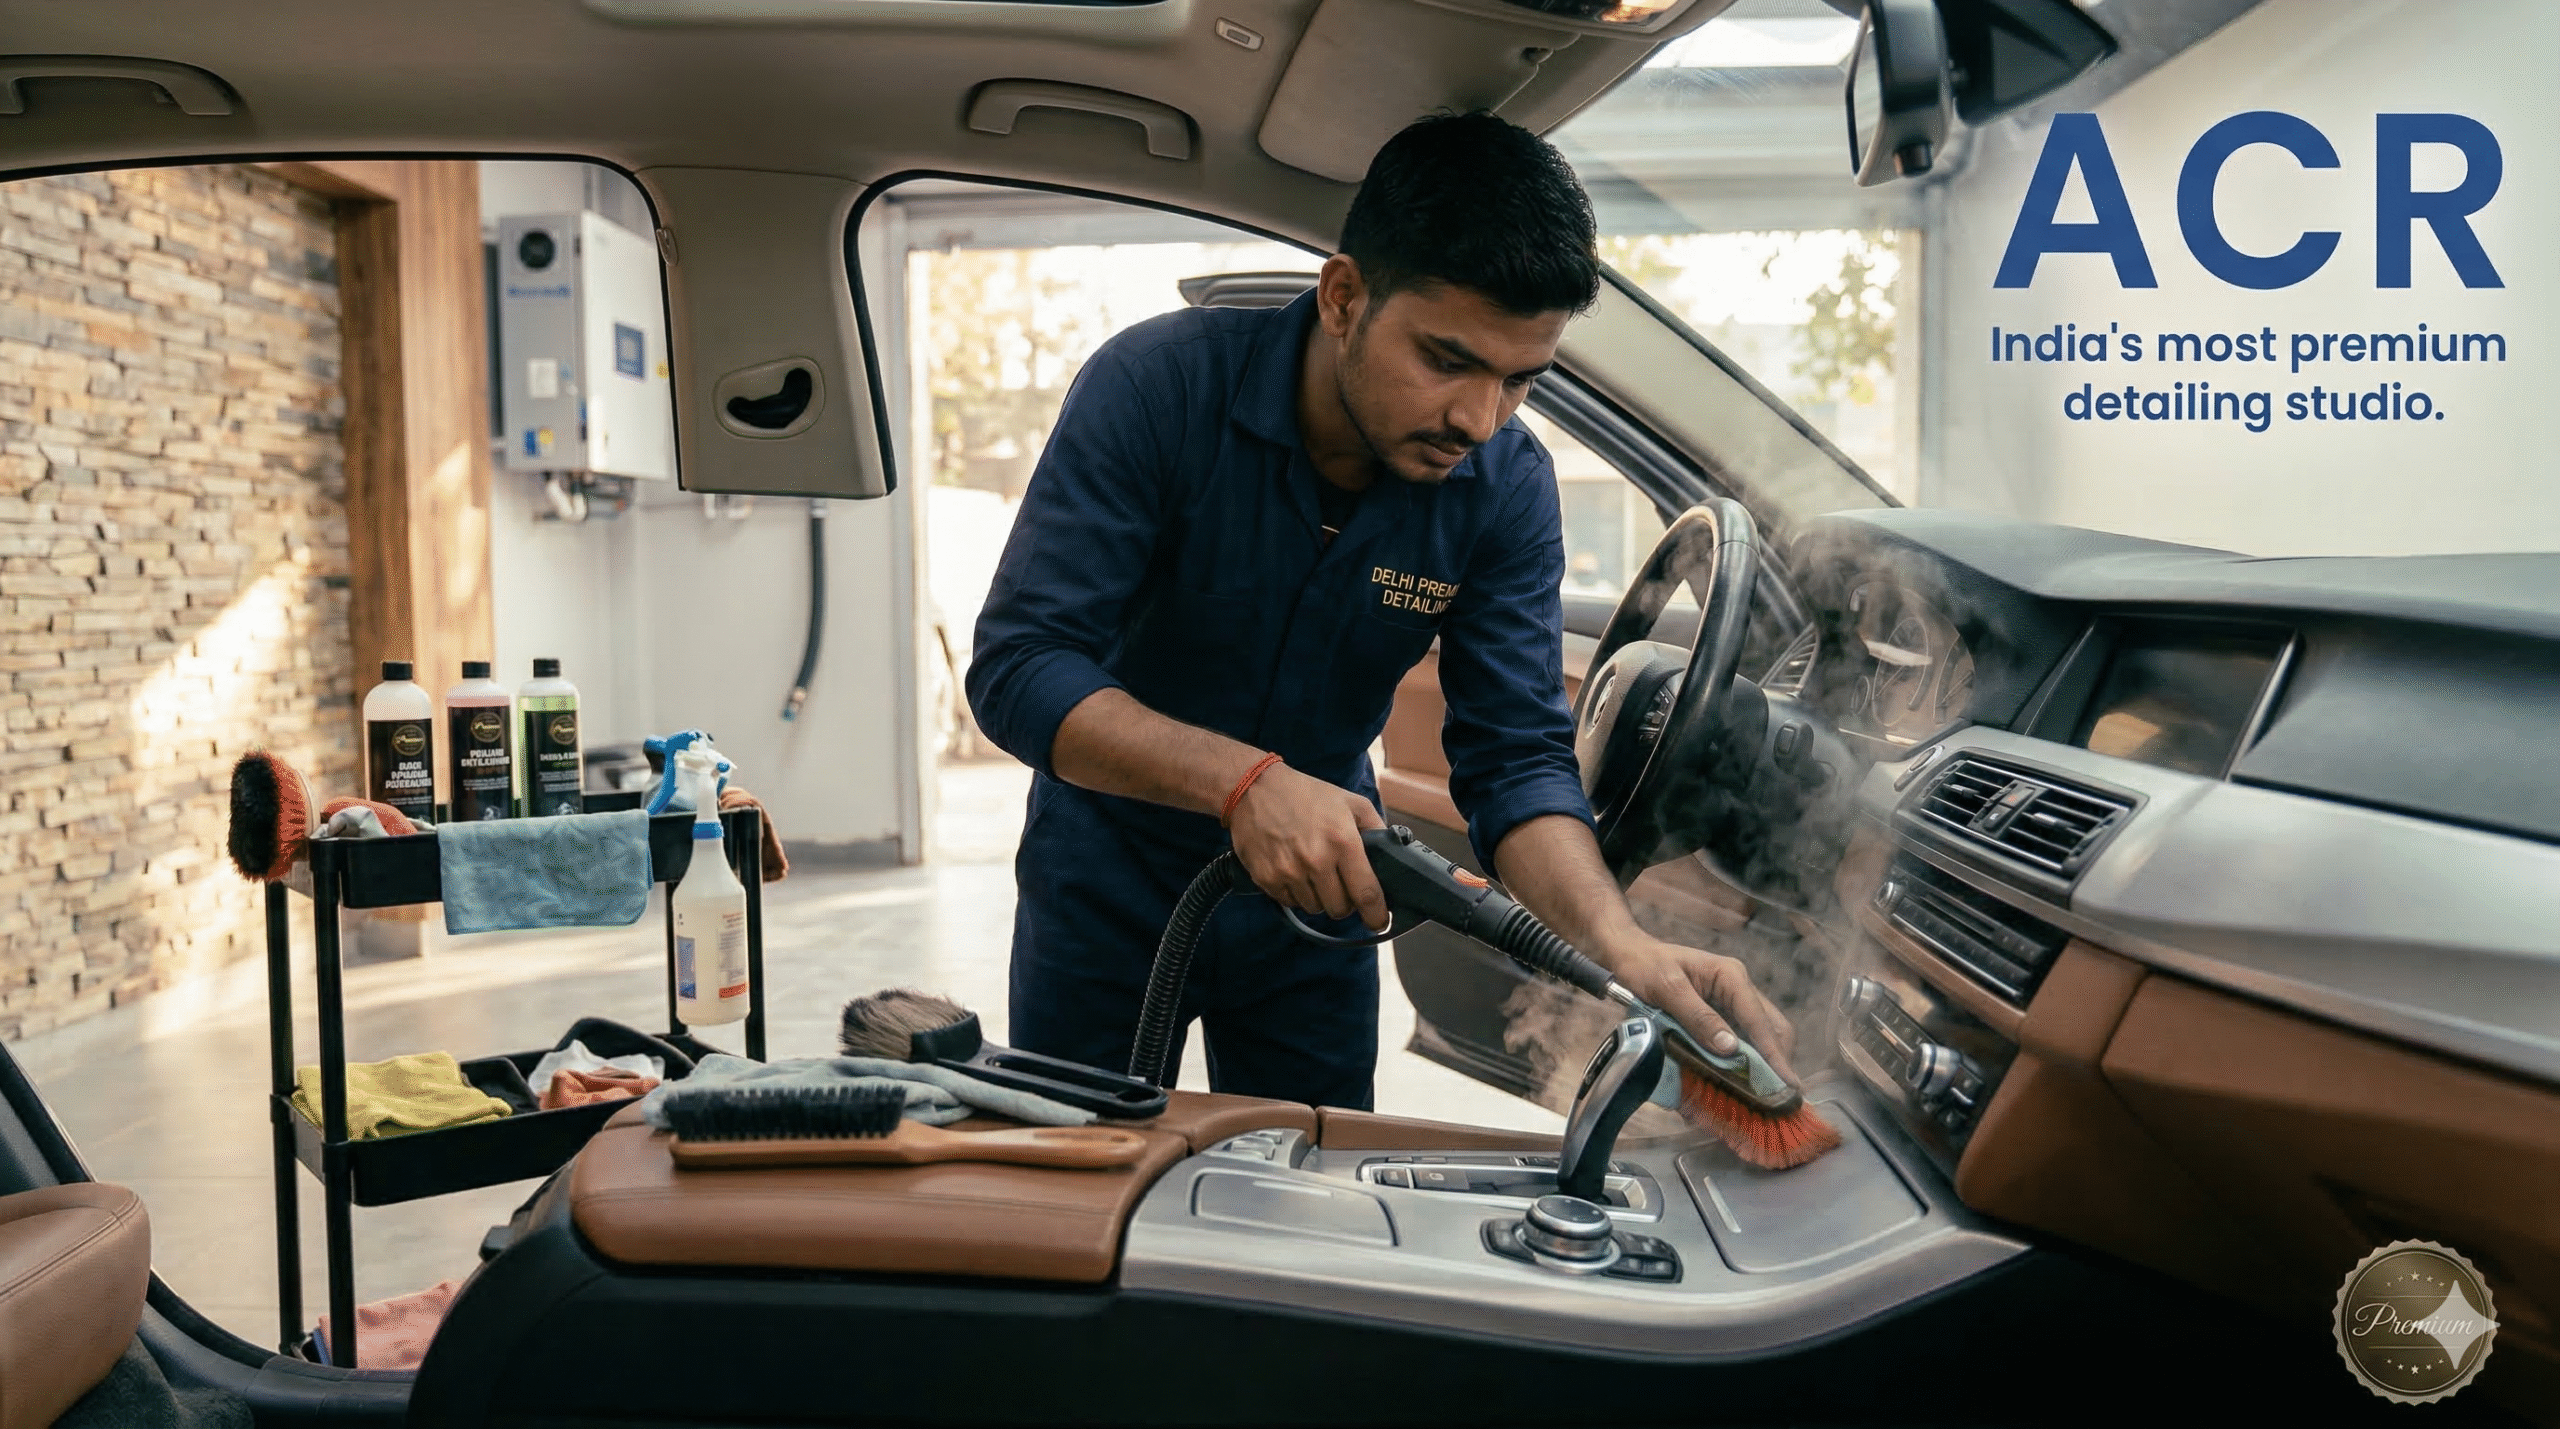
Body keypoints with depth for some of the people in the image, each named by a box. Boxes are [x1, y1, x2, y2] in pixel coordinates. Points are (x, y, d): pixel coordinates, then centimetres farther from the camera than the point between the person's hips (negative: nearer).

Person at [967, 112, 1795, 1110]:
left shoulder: (1505, 486, -16)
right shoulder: (1157, 387, -26)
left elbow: (1518, 756, -17)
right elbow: (1017, 667, -29)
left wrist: (1617, 940, -36)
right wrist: (1246, 782, -43)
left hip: (1320, 891, 2)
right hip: (1107, 881, -2)